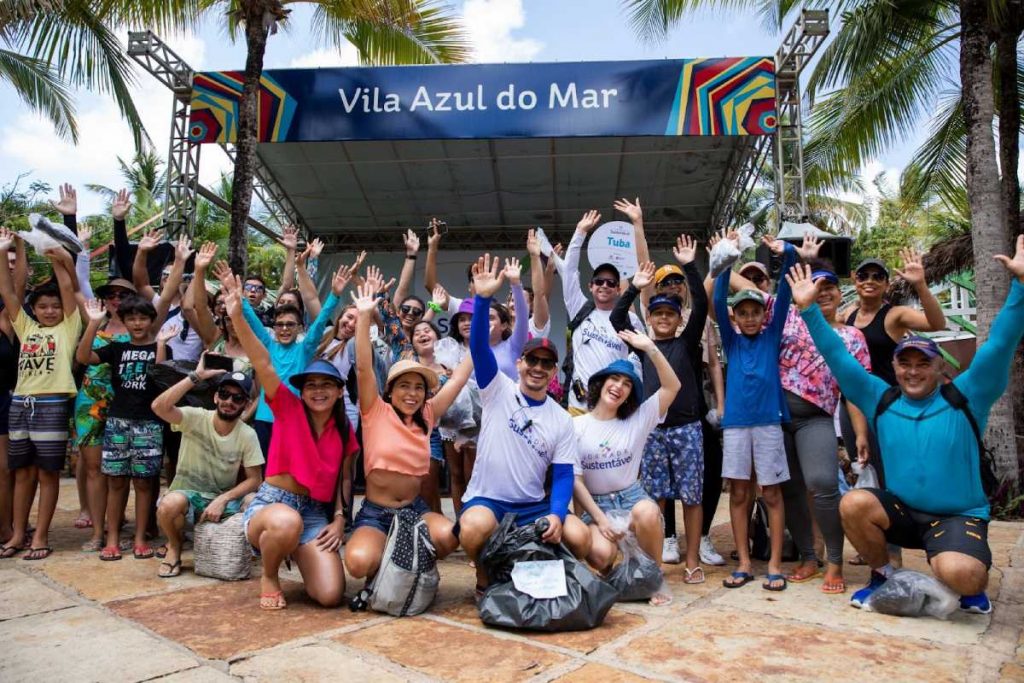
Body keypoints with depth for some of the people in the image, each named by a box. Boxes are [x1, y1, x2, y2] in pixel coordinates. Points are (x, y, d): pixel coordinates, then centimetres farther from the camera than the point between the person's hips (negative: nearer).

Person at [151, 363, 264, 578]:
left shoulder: (248, 435, -9)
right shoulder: (195, 418, -12)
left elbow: (254, 479, -6)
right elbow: (159, 406, -31)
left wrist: (222, 500, -21)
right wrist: (196, 376, -31)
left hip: (224, 498, 1)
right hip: (187, 494, -1)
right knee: (168, 504, -36)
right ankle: (174, 548, -2)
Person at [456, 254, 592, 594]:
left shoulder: (562, 421, 4)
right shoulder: (498, 390, -2)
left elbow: (563, 475, 1)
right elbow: (478, 346, -17)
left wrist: (556, 515, -18)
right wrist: (483, 299, -32)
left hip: (534, 505, 3)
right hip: (486, 499, -2)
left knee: (579, 537, -21)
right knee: (476, 526, -35)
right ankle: (485, 576, -1)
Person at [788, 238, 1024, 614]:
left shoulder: (964, 397, -4)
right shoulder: (881, 401, 1)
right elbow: (839, 358, -2)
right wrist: (809, 309, -9)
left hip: (959, 516, -3)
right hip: (902, 510, 3)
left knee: (960, 575, -31)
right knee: (853, 503, -26)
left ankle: (975, 585, 10)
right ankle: (882, 574, 3)